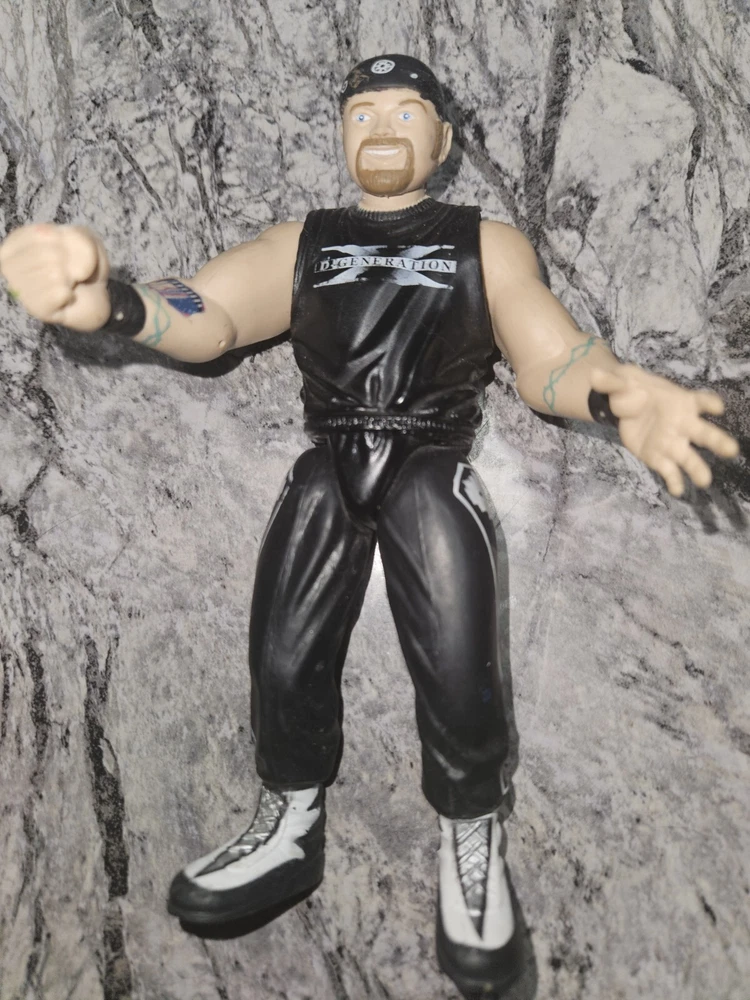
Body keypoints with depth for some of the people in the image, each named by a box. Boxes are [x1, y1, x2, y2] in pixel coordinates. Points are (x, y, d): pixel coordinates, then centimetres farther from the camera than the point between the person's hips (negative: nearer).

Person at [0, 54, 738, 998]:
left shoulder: (488, 243, 9)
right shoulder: (300, 242, 12)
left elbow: (544, 356, -3)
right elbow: (213, 313, -5)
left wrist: (613, 389, -29)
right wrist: (113, 300, -30)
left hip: (432, 477, -2)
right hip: (327, 475, 2)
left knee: (459, 684, -14)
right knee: (283, 667, -4)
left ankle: (472, 841, 13)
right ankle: (291, 831, 21)